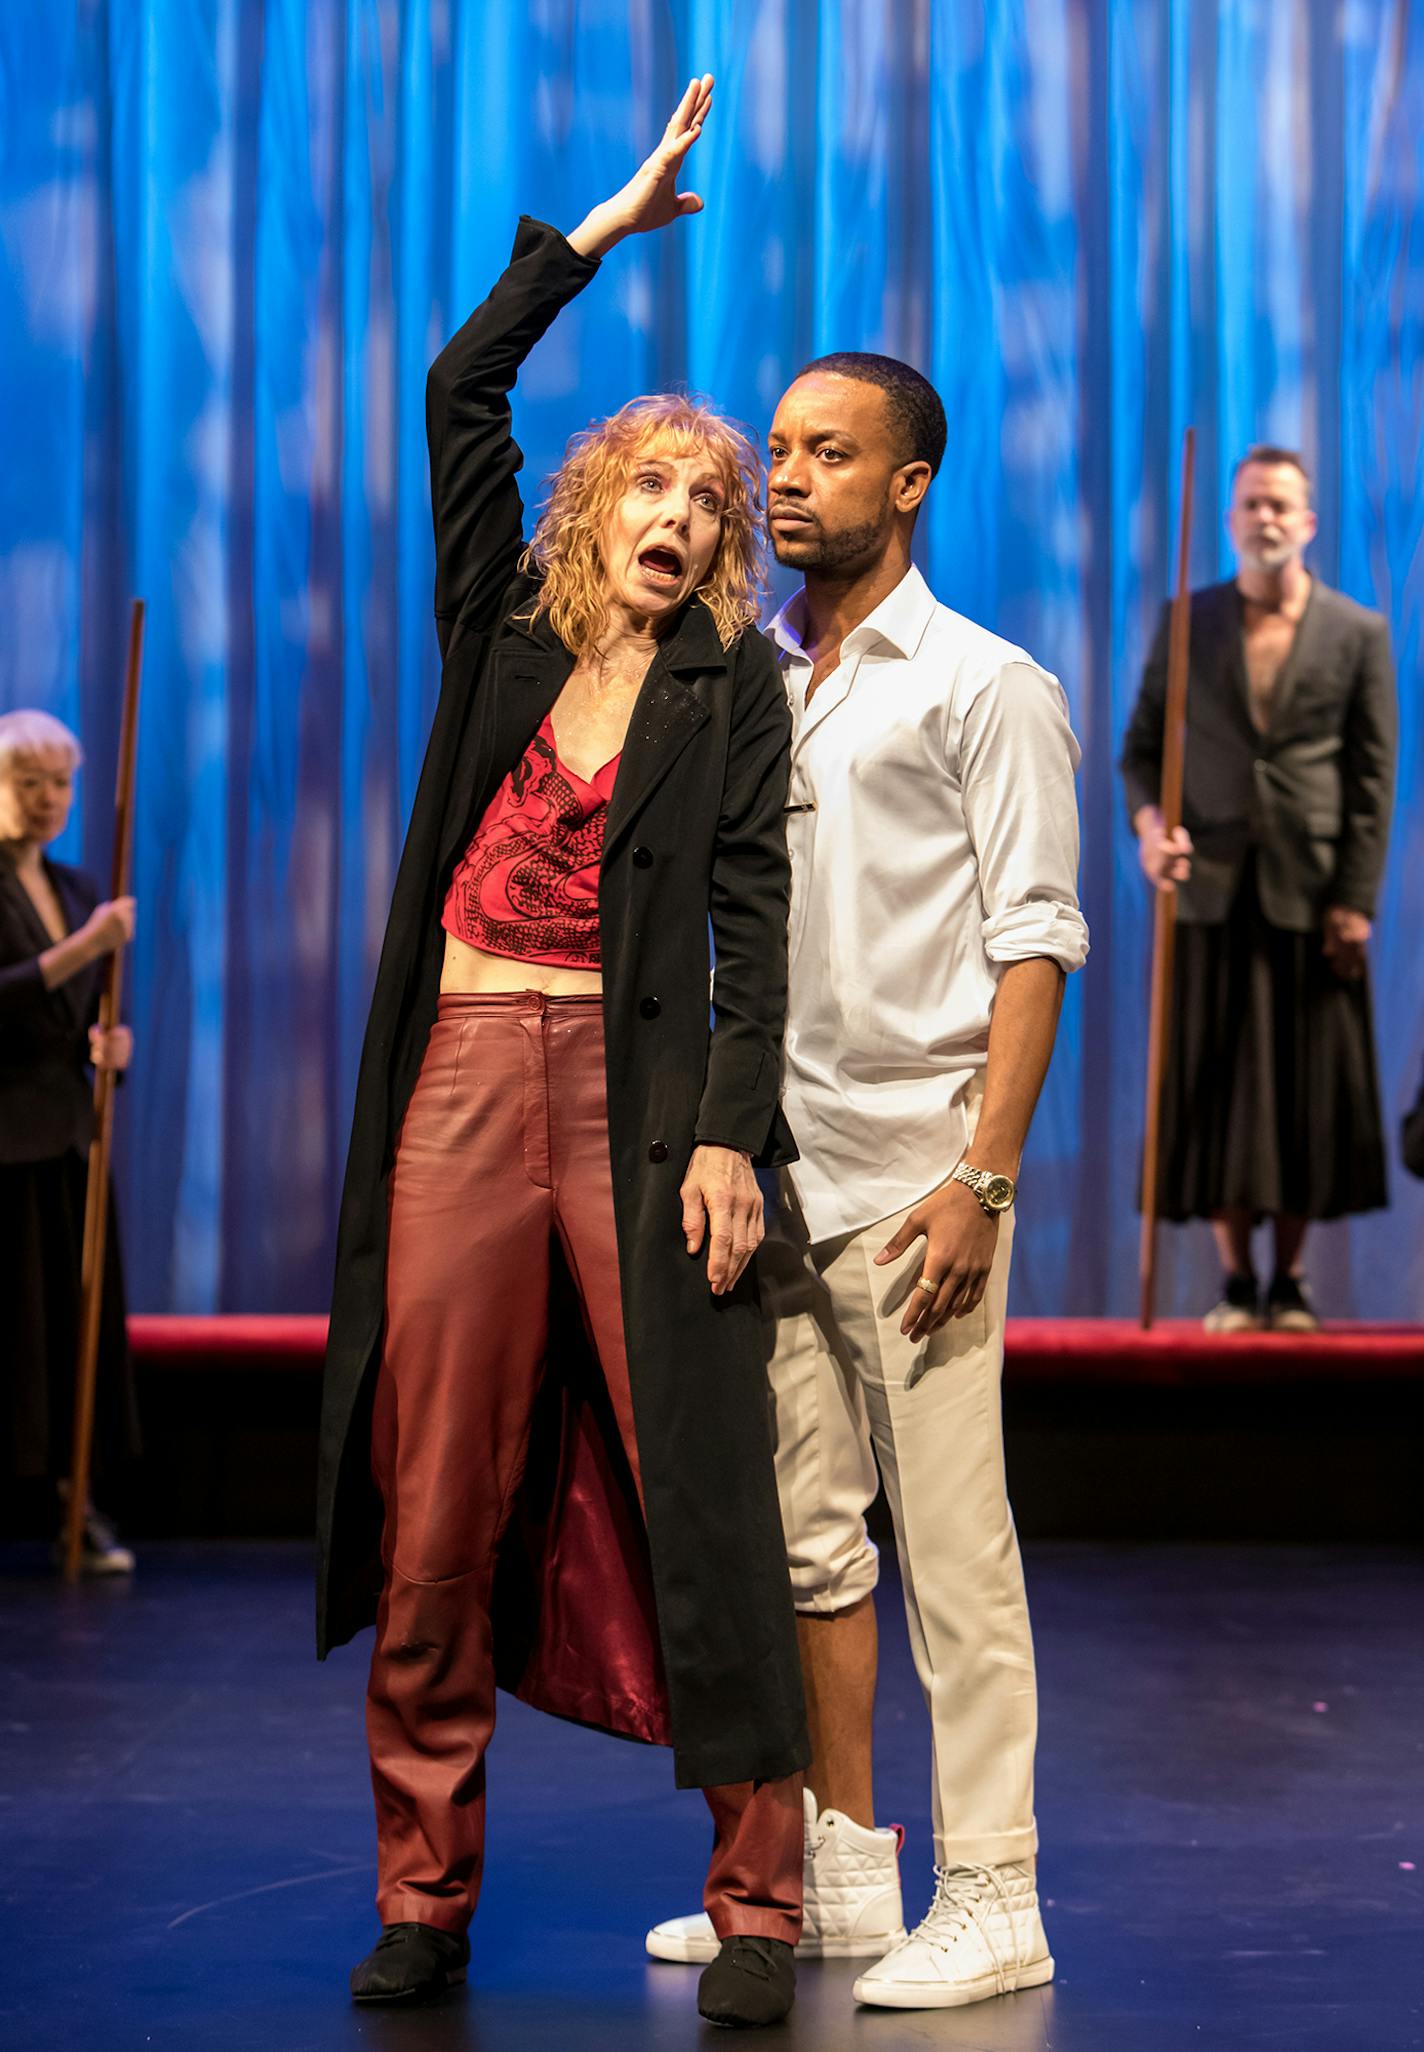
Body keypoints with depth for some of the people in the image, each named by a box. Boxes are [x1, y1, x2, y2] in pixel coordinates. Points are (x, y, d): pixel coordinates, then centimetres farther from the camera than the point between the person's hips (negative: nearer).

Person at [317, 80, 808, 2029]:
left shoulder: (734, 686, 6)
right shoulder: (504, 629, 13)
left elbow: (755, 916, 0)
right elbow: (461, 394, 6)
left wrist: (732, 1134, -10)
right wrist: (599, 233, 5)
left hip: (640, 1098, -2)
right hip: (461, 1083, 3)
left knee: (696, 1486, -3)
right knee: (439, 1503, 4)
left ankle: (758, 1899, 6)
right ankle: (423, 1896, 14)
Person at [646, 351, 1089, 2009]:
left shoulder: (985, 687, -1)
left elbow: (1034, 938, -6)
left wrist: (982, 1174, -15)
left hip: (914, 1167, -6)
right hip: (770, 1166, 6)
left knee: (950, 1544, -5)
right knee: (805, 1537, 10)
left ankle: (990, 1906, 1)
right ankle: (836, 1875, 20)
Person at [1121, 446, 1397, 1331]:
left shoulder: (1359, 634, 5)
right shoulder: (1187, 623, 9)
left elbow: (1374, 777, 2)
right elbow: (1143, 742, 10)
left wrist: (1356, 900, -5)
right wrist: (1147, 818, -11)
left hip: (1312, 893, -1)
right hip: (1213, 886, 1)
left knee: (1308, 1086, 1)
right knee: (1215, 1084, 0)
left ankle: (1292, 1279, 11)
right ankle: (1236, 1280, 7)